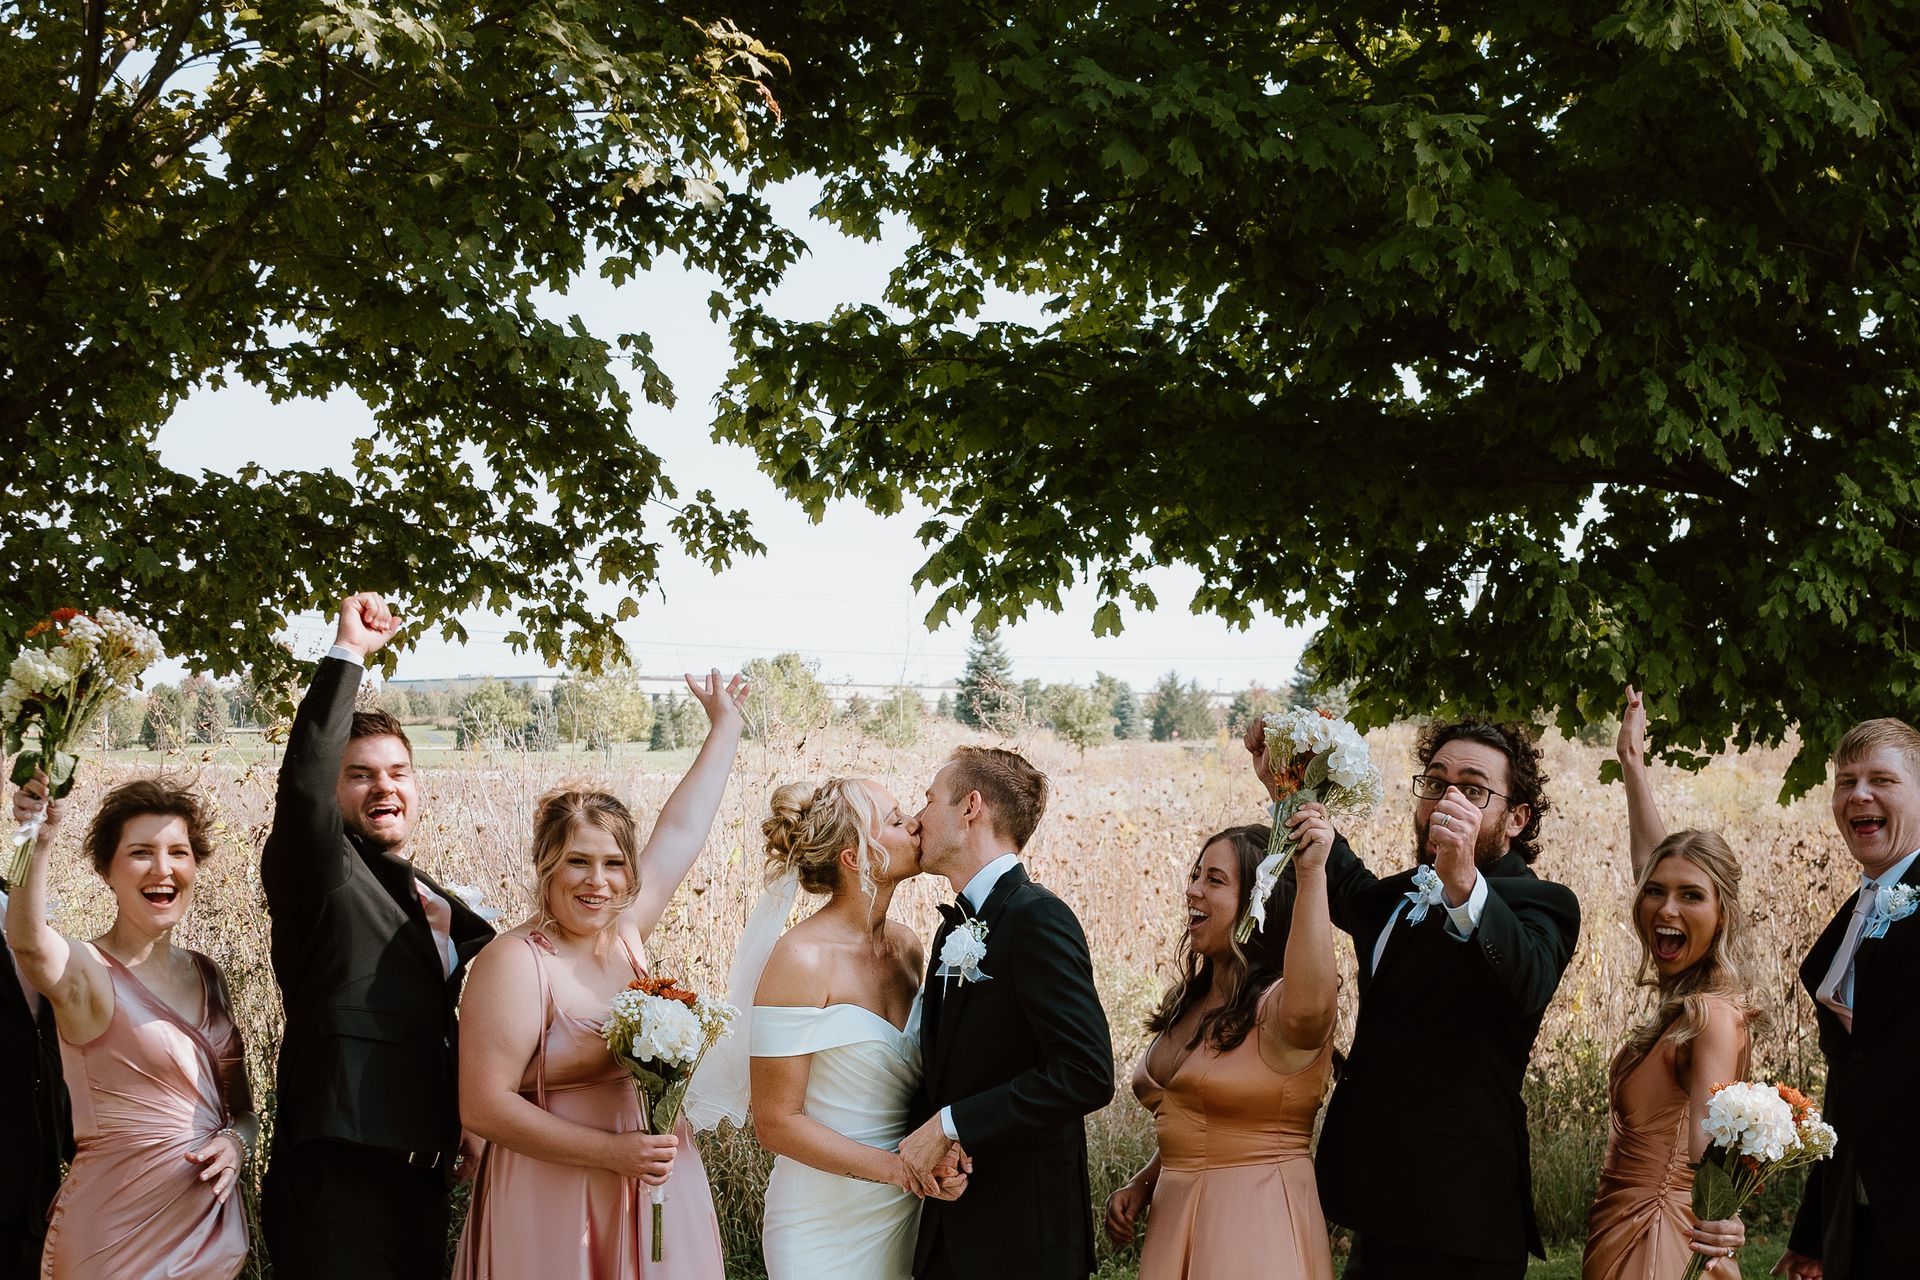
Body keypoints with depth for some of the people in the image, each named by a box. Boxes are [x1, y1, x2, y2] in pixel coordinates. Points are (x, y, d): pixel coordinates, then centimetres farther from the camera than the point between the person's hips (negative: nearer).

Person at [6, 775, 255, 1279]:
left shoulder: (205, 975, 7)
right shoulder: (85, 971, -12)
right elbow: (29, 944, -37)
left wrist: (237, 1141, -6)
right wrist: (39, 843, -50)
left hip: (214, 1226, 6)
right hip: (118, 1232, -6)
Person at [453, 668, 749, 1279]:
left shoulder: (624, 932, 3)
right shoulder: (516, 963, -15)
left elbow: (681, 829, 15)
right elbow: (484, 1106, -19)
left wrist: (726, 725, 21)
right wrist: (614, 1152, -21)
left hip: (657, 1200, 6)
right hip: (557, 1207, -6)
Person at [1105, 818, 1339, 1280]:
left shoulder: (1276, 1003, -14)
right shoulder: (1189, 1003, 11)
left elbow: (1308, 1009, -41)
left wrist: (1311, 874, -41)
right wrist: (1141, 1185, 5)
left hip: (1257, 1225, -8)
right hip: (1173, 1222, 8)